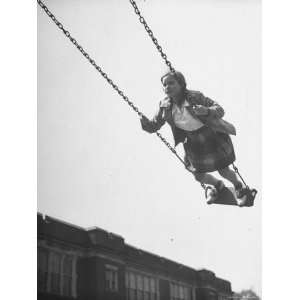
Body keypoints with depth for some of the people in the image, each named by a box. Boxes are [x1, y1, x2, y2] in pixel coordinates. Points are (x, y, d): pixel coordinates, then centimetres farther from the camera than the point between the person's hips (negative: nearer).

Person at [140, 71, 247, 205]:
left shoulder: (195, 97, -25)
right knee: (199, 176, 13)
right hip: (193, 143, 4)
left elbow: (220, 110, -25)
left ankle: (239, 187, 44)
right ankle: (217, 185, 50)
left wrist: (206, 111, -46)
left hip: (213, 137, -4)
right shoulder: (165, 106, -13)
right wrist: (144, 122, -29)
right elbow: (153, 126, -6)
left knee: (223, 171, 7)